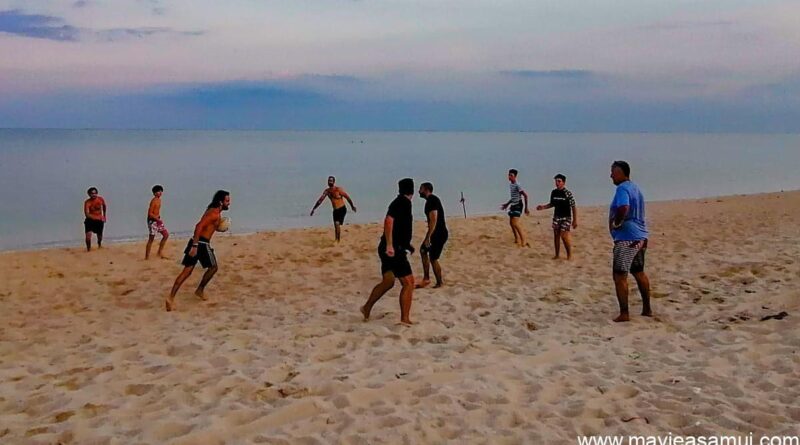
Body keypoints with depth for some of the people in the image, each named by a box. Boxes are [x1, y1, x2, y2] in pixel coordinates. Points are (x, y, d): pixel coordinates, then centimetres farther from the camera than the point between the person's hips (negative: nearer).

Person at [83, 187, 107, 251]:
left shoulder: (100, 199, -8)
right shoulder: (87, 202, -19)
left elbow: (104, 206, 15)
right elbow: (87, 214, -27)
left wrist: (104, 215, 19)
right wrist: (95, 217, -41)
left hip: (99, 220, 3)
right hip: (90, 220, -3)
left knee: (99, 235, 16)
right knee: (88, 234, -20)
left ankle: (99, 244, 48)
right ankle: (88, 248, -3)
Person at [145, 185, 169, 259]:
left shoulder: (159, 200, 11)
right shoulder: (153, 201, -17)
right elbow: (150, 213, -20)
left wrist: (159, 219, 16)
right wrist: (158, 219, -23)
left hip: (157, 220, 9)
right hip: (152, 221, -9)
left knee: (166, 234, 10)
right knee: (151, 239, -5)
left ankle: (160, 252, 17)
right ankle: (147, 257, 2)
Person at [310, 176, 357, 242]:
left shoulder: (338, 189, -13)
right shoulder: (327, 191, 4)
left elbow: (347, 197, -7)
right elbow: (320, 200, 9)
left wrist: (352, 206, 0)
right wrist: (314, 209, 6)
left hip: (342, 209, -6)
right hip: (335, 210, 6)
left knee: (337, 224, -20)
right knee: (336, 226, 9)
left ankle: (338, 240, -16)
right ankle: (337, 240, 20)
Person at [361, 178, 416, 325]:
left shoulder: (400, 202, 17)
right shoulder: (404, 202, -12)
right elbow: (389, 220, -25)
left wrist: (407, 244, 30)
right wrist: (389, 245, -29)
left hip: (391, 249, 10)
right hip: (393, 249, -10)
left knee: (387, 282, 20)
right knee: (408, 282, -8)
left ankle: (367, 309, 31)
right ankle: (405, 319, -8)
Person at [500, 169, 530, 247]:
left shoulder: (517, 185, -15)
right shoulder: (510, 185, 13)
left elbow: (525, 195, -20)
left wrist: (526, 208, -21)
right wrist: (507, 204, 32)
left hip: (518, 205, -10)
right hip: (513, 205, 10)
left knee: (515, 223, -18)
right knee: (511, 222, 14)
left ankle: (524, 241, -18)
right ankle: (517, 239, 25)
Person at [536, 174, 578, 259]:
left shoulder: (568, 193, -12)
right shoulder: (553, 192, 3)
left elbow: (573, 207, -9)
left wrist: (575, 220, -11)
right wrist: (543, 206, 0)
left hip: (566, 217, -5)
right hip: (556, 216, 5)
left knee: (564, 236, -12)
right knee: (556, 235, 6)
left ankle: (569, 255, 1)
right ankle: (557, 254, 18)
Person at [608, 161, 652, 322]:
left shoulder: (622, 188, -14)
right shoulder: (635, 187, 16)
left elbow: (623, 208, -32)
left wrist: (615, 223, -17)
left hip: (626, 238, -10)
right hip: (640, 236, 10)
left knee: (620, 276, -5)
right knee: (639, 273, 18)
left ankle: (624, 314, -5)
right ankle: (647, 309, 24)